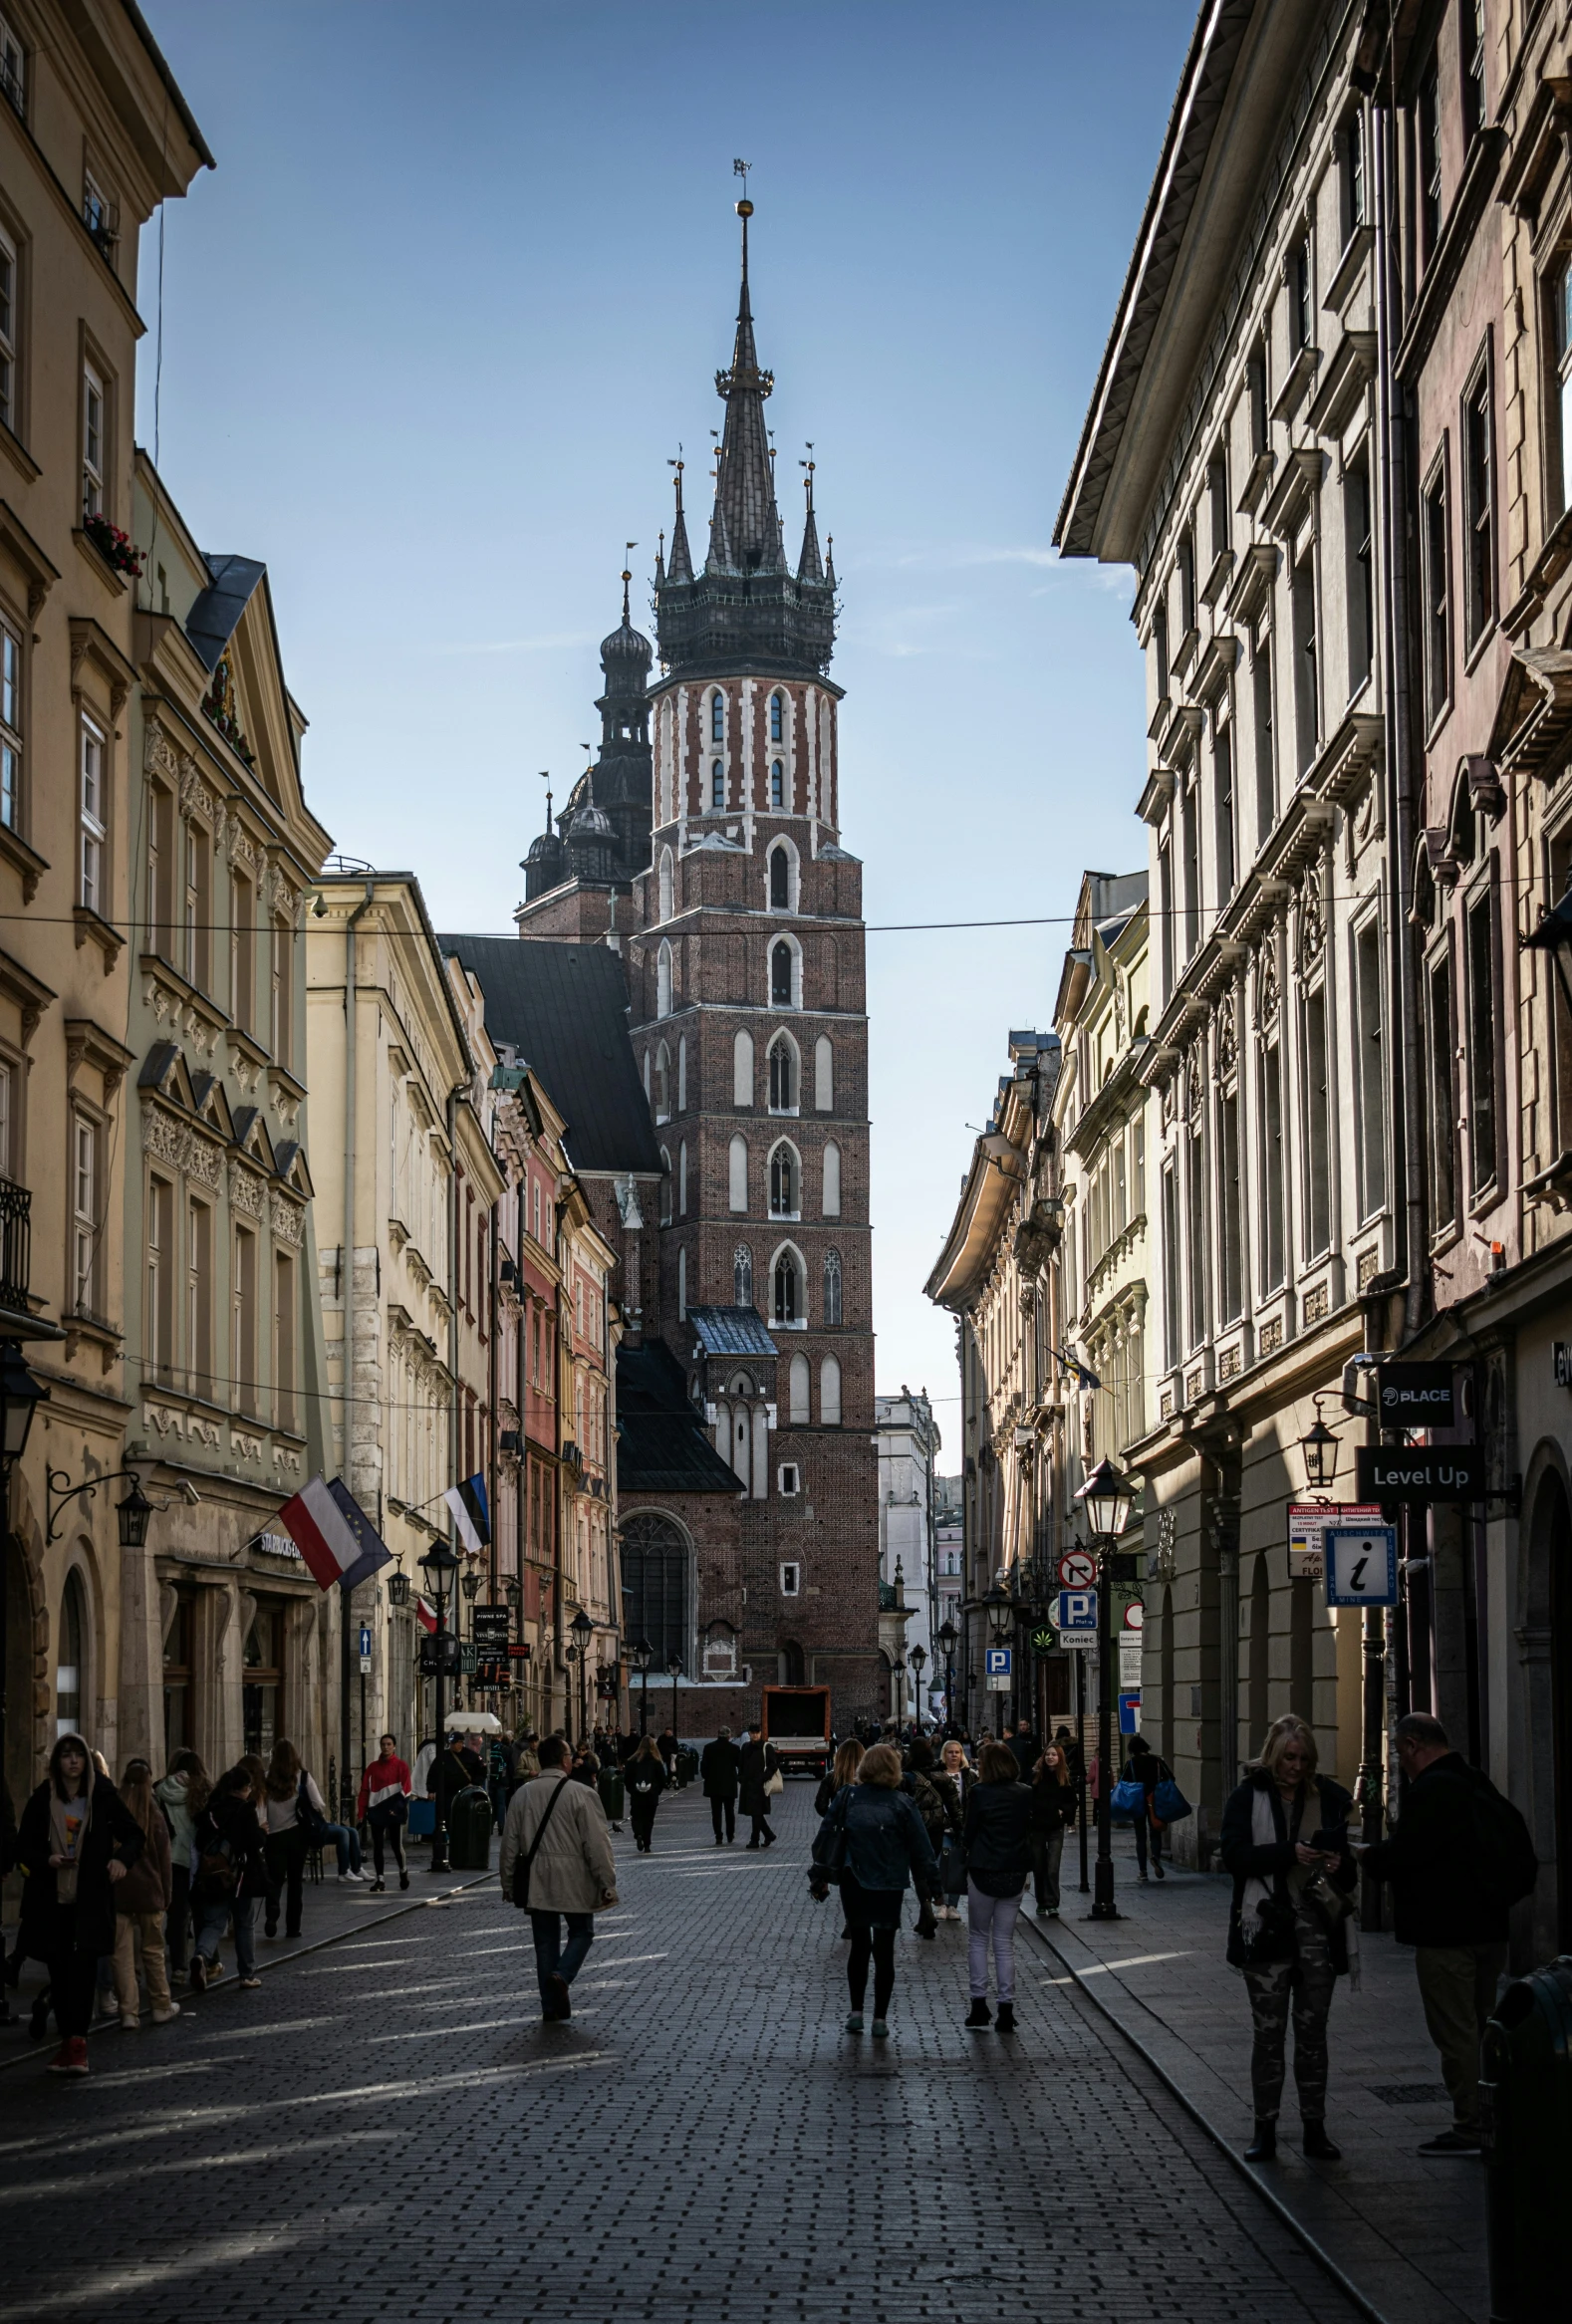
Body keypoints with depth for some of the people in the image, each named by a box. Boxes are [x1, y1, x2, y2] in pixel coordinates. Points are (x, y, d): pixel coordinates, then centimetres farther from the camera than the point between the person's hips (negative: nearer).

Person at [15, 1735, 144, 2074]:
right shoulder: (42, 1800, 3)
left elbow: (135, 1834, 7)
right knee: (59, 1971, 5)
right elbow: (23, 1848, 8)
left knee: (84, 1966, -13)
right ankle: (70, 2040, 14)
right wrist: (47, 1860, -13)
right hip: (51, 1900, 2)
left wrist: (123, 1858, -13)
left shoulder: (103, 1796, 0)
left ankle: (76, 2040, -15)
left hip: (91, 1899, -2)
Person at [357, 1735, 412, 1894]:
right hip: (377, 1812, 2)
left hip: (394, 1813, -2)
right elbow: (364, 1790, 5)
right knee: (377, 1847, 2)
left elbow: (405, 1789, -4)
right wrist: (361, 1812, -1)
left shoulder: (401, 1766, 1)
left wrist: (398, 1808, -15)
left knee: (397, 1845, 0)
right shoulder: (373, 1767, 8)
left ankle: (403, 1871, 26)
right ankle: (379, 1879, 8)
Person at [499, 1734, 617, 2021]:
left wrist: (509, 1884, 17)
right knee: (581, 1932, 13)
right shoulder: (581, 1794, -11)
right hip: (574, 1881, -4)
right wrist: (607, 1884, -6)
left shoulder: (522, 1794, 3)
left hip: (536, 1882, 4)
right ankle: (562, 1976, -12)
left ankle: (551, 2007, 11)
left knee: (545, 1940, 11)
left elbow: (510, 1844, 8)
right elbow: (597, 1844, -12)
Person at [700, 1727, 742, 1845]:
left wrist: (706, 1778, 10)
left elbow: (704, 1766, -3)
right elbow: (741, 1765, -2)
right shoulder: (734, 1748, -6)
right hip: (730, 1785, 0)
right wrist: (740, 1778, 14)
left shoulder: (709, 1748, -5)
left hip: (714, 1785, 0)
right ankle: (730, 1837, 15)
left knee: (716, 1812, 3)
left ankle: (718, 1838, -2)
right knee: (729, 1811, 13)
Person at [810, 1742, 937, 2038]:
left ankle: (856, 2012, 16)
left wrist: (819, 1877, 7)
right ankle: (880, 2019, 5)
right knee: (884, 1951, 5)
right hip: (889, 1886, -2)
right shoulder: (902, 1803, -7)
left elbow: (826, 1836, 0)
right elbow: (920, 1847, -3)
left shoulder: (847, 1797, -2)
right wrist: (928, 1881, 7)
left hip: (853, 1884, 2)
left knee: (859, 1947, 16)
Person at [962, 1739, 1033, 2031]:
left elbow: (968, 1834, -6)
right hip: (1015, 1873, 3)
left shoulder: (980, 1793, -11)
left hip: (983, 1872, -3)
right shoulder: (1025, 1794, 1)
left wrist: (966, 1841, 12)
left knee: (978, 1938, 11)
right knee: (1005, 1942, 9)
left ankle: (979, 2004, 6)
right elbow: (1029, 1830, 9)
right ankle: (1006, 2010, 5)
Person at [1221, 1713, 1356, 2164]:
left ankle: (1315, 2128, 12)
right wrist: (1289, 1853, -20)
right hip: (1267, 1925, -2)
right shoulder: (1249, 1797, 1)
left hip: (1317, 1925, 2)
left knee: (1313, 2031, 6)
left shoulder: (1327, 1797, 9)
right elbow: (1235, 1855, -9)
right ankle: (1265, 2130, 7)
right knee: (1268, 2031, 1)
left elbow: (1345, 1855, 18)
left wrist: (1339, 1864, -6)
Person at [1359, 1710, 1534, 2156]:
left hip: (1444, 1932, -9)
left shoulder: (1431, 1790, -17)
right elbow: (1522, 1857, 17)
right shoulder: (1479, 1786, 13)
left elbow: (1402, 1854, -21)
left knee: (1455, 2032, -4)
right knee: (1480, 2027, 17)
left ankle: (1470, 2127, -2)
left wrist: (1364, 1856, -3)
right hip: (1489, 1928, 9)